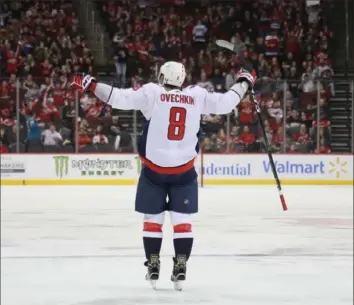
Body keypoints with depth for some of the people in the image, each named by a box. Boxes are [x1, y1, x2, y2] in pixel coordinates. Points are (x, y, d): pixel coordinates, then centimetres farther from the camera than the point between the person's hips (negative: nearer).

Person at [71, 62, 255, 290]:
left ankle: (153, 266, 11)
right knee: (182, 220, 8)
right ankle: (180, 267, 3)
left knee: (153, 219, 11)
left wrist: (91, 85, -7)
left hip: (154, 170, -1)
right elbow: (225, 103, 7)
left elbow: (120, 98, -14)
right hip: (184, 171, 1)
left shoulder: (151, 93, -6)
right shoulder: (197, 96, 1)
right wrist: (244, 83, 22)